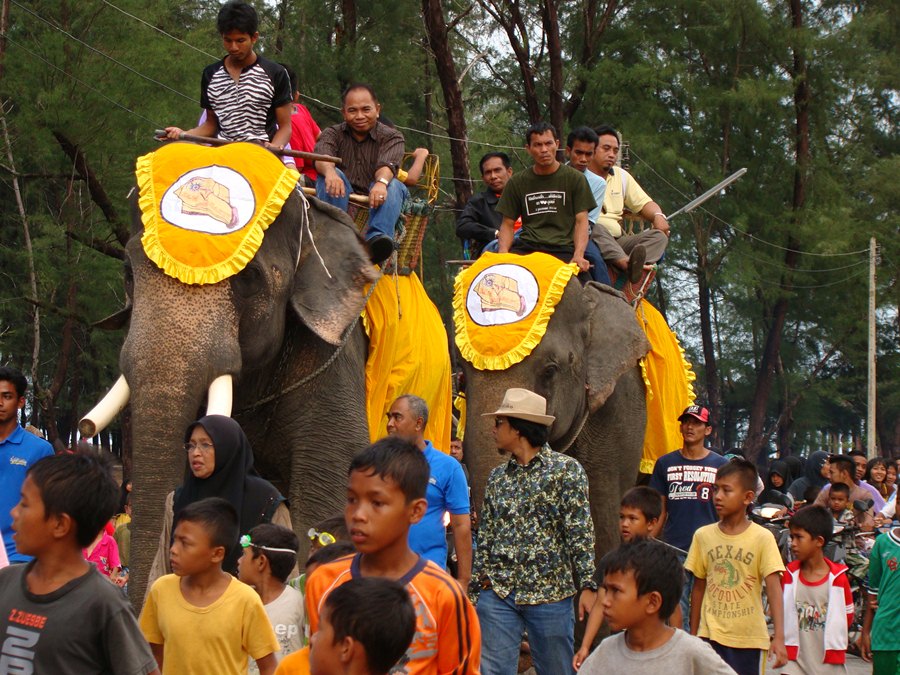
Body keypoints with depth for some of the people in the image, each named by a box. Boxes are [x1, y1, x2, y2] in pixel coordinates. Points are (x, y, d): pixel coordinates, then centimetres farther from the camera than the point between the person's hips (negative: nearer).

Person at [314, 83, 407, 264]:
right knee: (329, 176, -25)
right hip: (341, 201, 1)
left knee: (393, 186, -29)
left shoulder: (392, 137, 8)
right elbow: (321, 157, -13)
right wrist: (329, 171, -39)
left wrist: (381, 182, -41)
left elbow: (387, 165, -16)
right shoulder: (333, 134, 11)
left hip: (376, 203, -1)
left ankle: (377, 238, -54)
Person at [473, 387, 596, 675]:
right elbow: (485, 535, 14)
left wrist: (588, 585, -13)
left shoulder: (566, 469, -3)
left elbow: (581, 532, -8)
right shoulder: (497, 477, 12)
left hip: (550, 594, -4)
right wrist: (475, 584, 9)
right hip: (498, 594, 4)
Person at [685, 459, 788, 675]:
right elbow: (698, 588, 10)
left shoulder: (762, 538, -7)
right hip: (711, 636, 2)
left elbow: (773, 587, -14)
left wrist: (779, 637, -23)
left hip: (750, 638, -2)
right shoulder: (703, 535, 2)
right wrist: (692, 635, 12)